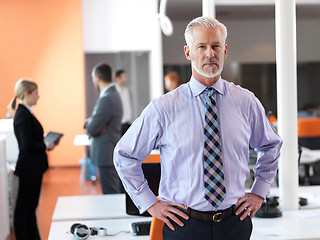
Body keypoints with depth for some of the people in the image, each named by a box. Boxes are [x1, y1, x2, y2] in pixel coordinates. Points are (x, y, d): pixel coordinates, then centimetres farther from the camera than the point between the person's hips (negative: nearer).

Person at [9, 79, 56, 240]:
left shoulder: (26, 113, 11)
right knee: (23, 208, 1)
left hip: (33, 168, 10)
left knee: (31, 206, 17)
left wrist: (46, 140, 5)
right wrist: (46, 146, -12)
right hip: (28, 168, -10)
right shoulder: (22, 115, -18)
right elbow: (28, 145, -24)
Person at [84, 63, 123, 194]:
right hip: (109, 154, 10)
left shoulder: (107, 99, -20)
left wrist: (89, 124, 1)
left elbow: (91, 130, -20)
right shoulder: (112, 94, 13)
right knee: (113, 193, 17)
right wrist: (90, 122, -6)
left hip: (106, 155, -10)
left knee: (111, 195, -5)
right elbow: (88, 123, 16)